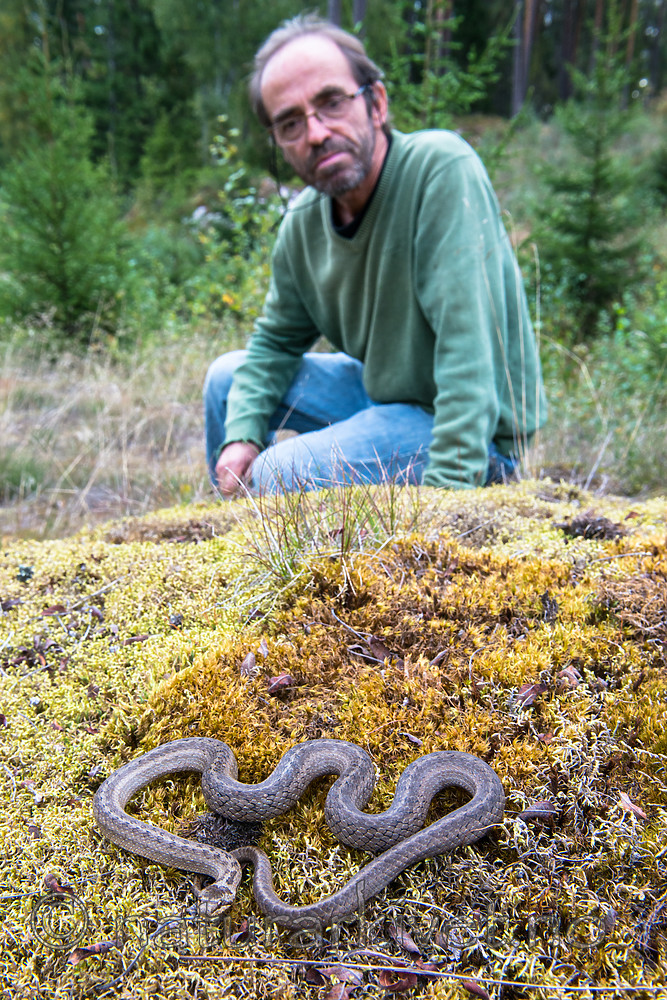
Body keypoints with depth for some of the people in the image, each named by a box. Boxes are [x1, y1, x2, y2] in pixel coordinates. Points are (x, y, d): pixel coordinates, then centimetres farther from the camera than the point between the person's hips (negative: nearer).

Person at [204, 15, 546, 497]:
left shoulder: (441, 168, -24)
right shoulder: (302, 223, -3)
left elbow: (469, 349, -30)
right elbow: (277, 340, 9)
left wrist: (447, 486, -35)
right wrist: (242, 433, -8)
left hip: (475, 432, -7)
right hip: (382, 389, 7)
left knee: (276, 476, -22)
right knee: (229, 375, 9)